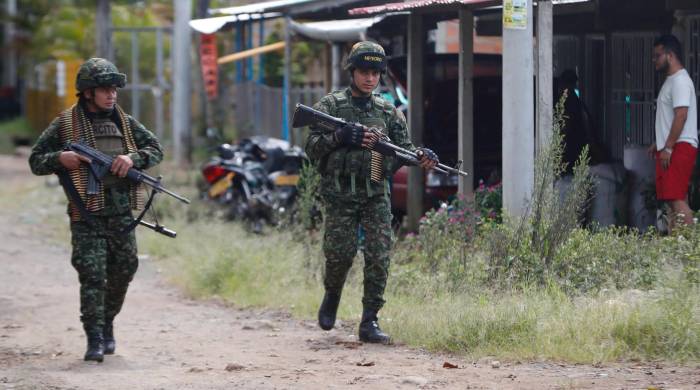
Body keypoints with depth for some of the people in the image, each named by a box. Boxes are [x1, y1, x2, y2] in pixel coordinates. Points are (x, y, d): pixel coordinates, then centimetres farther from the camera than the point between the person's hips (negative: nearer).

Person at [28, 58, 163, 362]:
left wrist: (133, 158, -7)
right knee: (92, 276, -10)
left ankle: (107, 324, 31)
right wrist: (60, 158, -17)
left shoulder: (124, 121, 11)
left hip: (121, 214, 4)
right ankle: (94, 340, -9)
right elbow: (36, 161, 4)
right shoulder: (66, 124, 0)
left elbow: (155, 149, 13)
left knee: (123, 273, 10)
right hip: (86, 215, -4)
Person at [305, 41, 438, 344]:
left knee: (379, 256, -9)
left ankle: (370, 321, -4)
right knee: (341, 252, -7)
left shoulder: (388, 111, 13)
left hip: (376, 195, 2)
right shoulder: (331, 105, 4)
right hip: (339, 194, -2)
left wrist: (422, 156, -10)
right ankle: (332, 296, 25)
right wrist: (340, 138, -18)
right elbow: (312, 147, -2)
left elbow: (403, 148, 11)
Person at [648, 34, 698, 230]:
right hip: (670, 148, 11)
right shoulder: (670, 81, 20)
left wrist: (668, 148, -23)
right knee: (675, 199, 8)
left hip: (680, 147, -11)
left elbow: (681, 115, -21)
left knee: (677, 199, -18)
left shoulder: (680, 81, -13)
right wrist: (659, 144, 24)